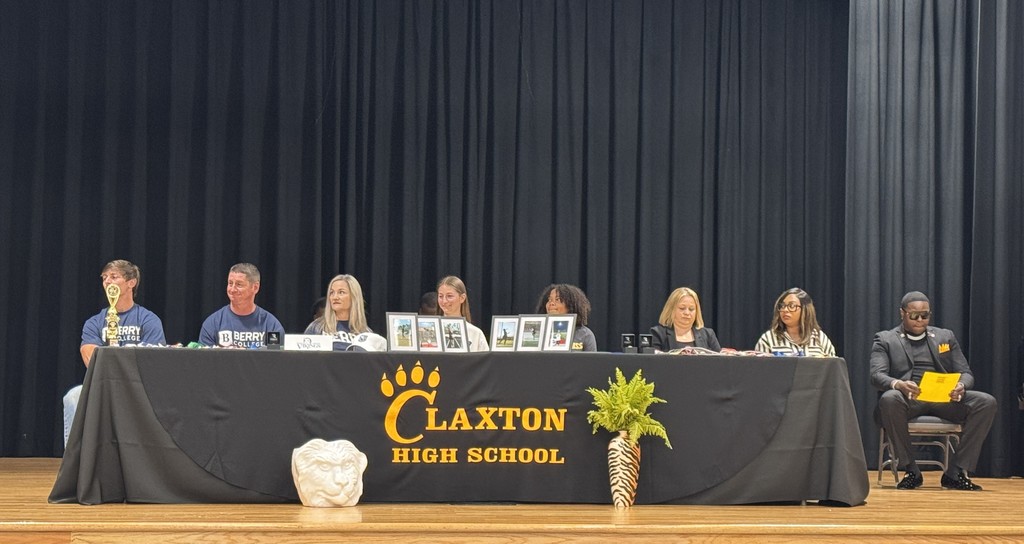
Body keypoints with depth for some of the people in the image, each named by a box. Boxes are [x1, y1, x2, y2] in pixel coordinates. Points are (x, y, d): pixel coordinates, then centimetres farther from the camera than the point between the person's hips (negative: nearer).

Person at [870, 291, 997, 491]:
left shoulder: (946, 337, 22)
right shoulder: (885, 339, 13)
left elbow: (966, 373, 14)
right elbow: (877, 375, -3)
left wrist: (961, 386, -13)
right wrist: (898, 384, -28)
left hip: (944, 398, 3)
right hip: (908, 399, -3)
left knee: (987, 402, -24)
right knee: (889, 399, -39)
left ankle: (956, 473, -19)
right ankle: (911, 471, -24)